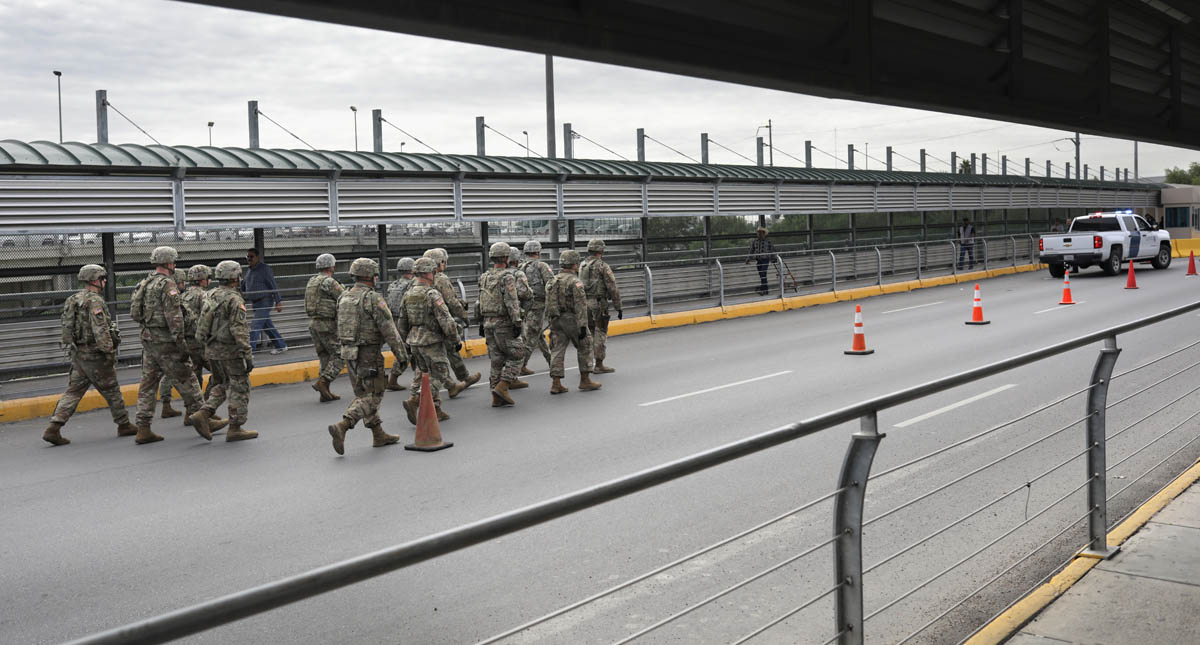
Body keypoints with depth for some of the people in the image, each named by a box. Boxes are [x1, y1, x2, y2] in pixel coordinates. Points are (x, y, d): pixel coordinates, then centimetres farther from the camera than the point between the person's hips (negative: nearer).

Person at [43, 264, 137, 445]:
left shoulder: (72, 300, 13)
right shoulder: (94, 301, -15)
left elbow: (69, 328, 17)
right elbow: (100, 330, -23)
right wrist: (110, 352, -20)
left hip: (78, 355, 8)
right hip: (95, 355, -8)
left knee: (73, 392, 5)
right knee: (112, 391, 6)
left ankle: (53, 428, -5)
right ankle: (124, 425, 17)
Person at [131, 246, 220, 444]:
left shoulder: (143, 284, 14)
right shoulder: (167, 284, -13)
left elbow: (135, 314, 15)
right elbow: (174, 316, -19)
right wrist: (180, 342, -17)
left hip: (148, 340, 9)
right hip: (165, 342, -9)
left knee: (148, 383, 9)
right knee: (187, 380, 0)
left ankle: (143, 430, 10)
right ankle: (202, 421, 6)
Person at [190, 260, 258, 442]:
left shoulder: (212, 296, 10)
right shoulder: (234, 299, -15)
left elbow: (200, 323, 15)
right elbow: (239, 330, -21)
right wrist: (248, 355, -21)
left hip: (211, 350, 8)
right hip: (230, 351, -8)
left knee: (221, 385, 22)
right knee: (239, 388, 2)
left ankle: (203, 414, 5)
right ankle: (235, 428, 4)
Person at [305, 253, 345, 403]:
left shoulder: (311, 282, 13)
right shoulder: (330, 282, -13)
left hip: (312, 323, 8)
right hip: (327, 325, -8)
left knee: (325, 358, 12)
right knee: (340, 356, -2)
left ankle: (325, 393, 10)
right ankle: (322, 382, -17)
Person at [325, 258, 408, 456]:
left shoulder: (344, 298, 9)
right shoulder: (373, 298, -14)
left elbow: (341, 328, 15)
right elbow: (389, 330, -16)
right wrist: (401, 354, -11)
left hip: (349, 352, 8)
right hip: (369, 354, -8)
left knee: (363, 394, 15)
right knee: (371, 396, -4)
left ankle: (379, 435, 22)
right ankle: (341, 427, -20)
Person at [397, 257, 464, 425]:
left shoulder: (408, 294, 7)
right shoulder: (432, 294, -16)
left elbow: (401, 322, 13)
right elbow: (446, 321, -20)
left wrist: (406, 342, 22)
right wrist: (457, 339, -10)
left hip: (414, 342, 8)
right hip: (432, 342, -8)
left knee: (423, 375, 16)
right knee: (438, 376, 1)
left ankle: (436, 410, 18)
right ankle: (414, 402, -13)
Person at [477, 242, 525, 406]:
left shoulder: (484, 278, 10)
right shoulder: (507, 277, -13)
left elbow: (481, 303, 15)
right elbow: (511, 303, -19)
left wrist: (482, 324, 21)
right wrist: (517, 324, -17)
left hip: (488, 323, 7)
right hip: (504, 324, -7)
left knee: (496, 360, 10)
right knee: (515, 356, 2)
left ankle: (497, 397, 10)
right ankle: (502, 387, -9)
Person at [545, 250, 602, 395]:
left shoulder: (554, 281, 11)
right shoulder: (575, 281, -12)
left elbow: (549, 303, 14)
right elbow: (580, 305, -18)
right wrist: (582, 325, -20)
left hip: (556, 321, 7)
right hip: (572, 320, -6)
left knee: (557, 351, 5)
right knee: (584, 348, 8)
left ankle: (556, 384, 1)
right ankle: (585, 381, 12)